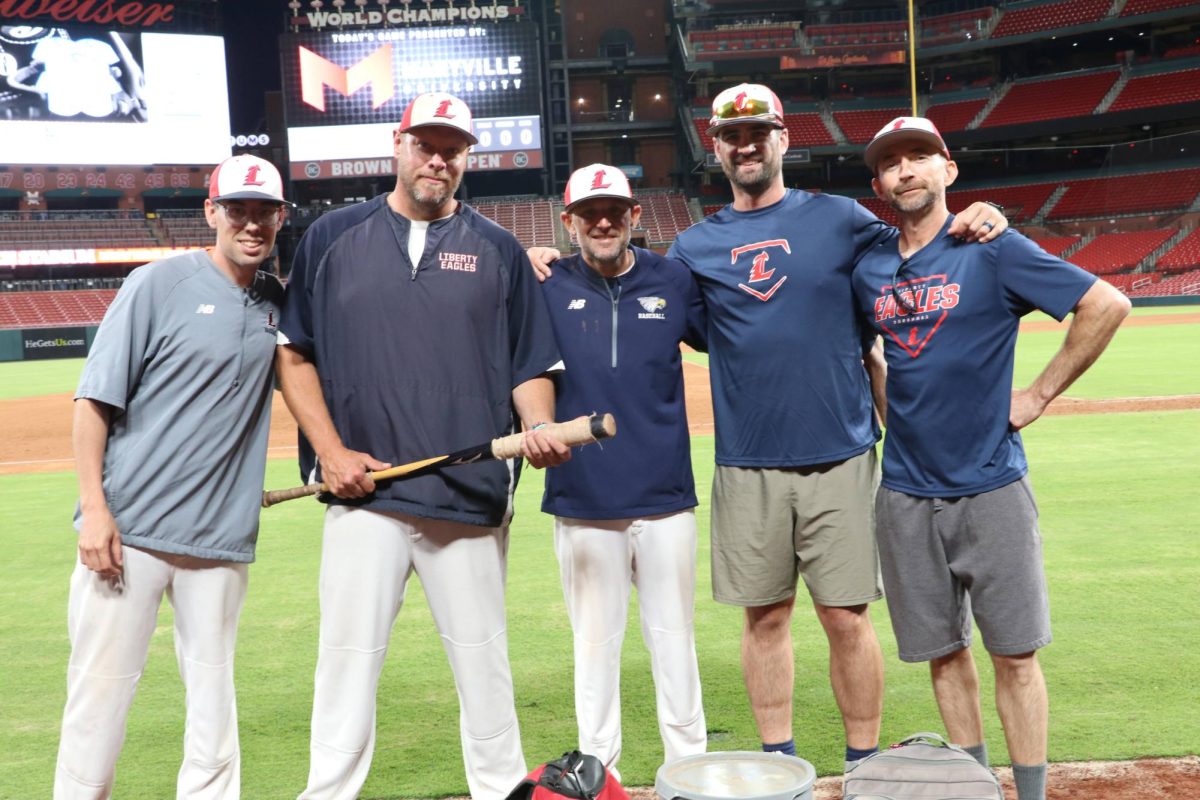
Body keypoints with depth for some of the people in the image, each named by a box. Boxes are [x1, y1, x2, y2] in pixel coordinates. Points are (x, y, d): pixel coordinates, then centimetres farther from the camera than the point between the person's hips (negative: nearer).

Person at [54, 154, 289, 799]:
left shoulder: (278, 303, 10)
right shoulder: (158, 284, -2)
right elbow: (94, 398, -4)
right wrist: (93, 506, -12)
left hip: (222, 537, 4)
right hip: (127, 529, -4)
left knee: (213, 695, 8)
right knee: (100, 690, 1)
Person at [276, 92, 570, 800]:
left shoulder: (499, 250, 10)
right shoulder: (333, 236, 8)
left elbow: (531, 364, 10)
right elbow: (294, 352, 9)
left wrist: (540, 427, -11)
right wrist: (330, 450, -3)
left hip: (473, 495, 1)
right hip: (364, 490, 0)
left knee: (483, 659, 9)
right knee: (349, 657, 2)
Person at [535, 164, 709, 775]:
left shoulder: (673, 280, 4)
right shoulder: (548, 287, 1)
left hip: (665, 497, 1)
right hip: (582, 500, -1)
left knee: (673, 634, 12)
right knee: (595, 639, 10)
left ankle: (688, 762, 26)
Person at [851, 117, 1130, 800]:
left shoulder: (994, 250, -5)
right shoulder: (868, 271, 8)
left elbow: (1108, 305, -9)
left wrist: (1039, 395, -8)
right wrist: (884, 406, 10)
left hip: (991, 487, -4)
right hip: (905, 493, 4)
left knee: (1015, 653, 2)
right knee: (943, 652, 11)